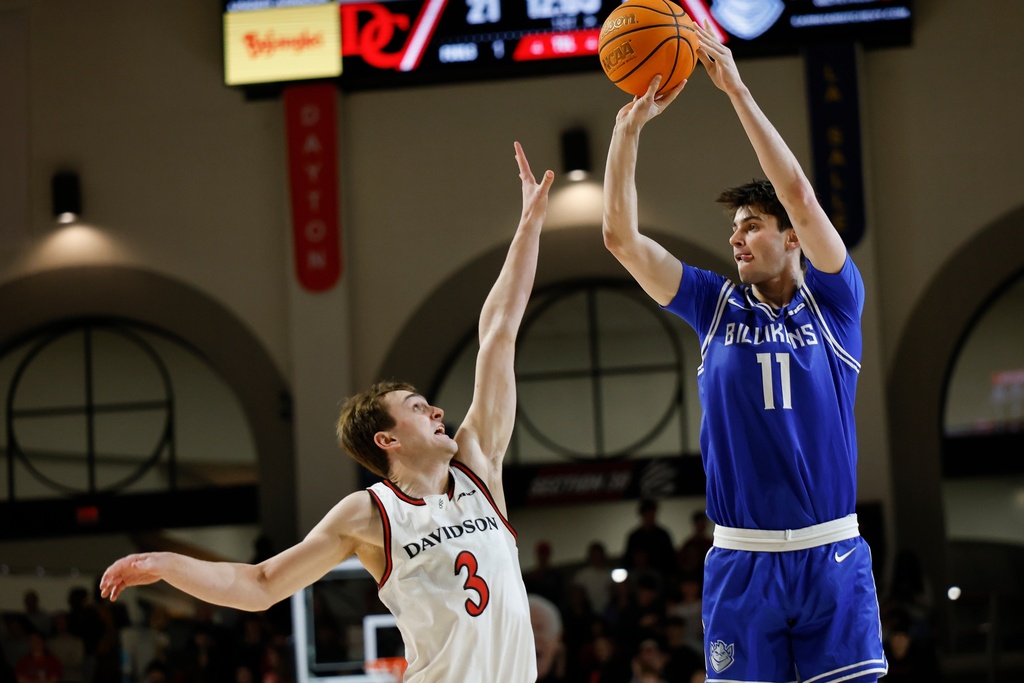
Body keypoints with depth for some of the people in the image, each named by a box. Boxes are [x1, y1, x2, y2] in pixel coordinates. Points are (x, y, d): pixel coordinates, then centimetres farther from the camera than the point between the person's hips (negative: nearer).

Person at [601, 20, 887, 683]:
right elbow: (621, 237, 3)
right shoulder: (716, 305, 10)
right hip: (741, 560, 2)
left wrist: (738, 90, -13)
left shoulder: (834, 299, 3)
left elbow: (800, 198, -11)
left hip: (832, 554, -2)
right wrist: (629, 129, -5)